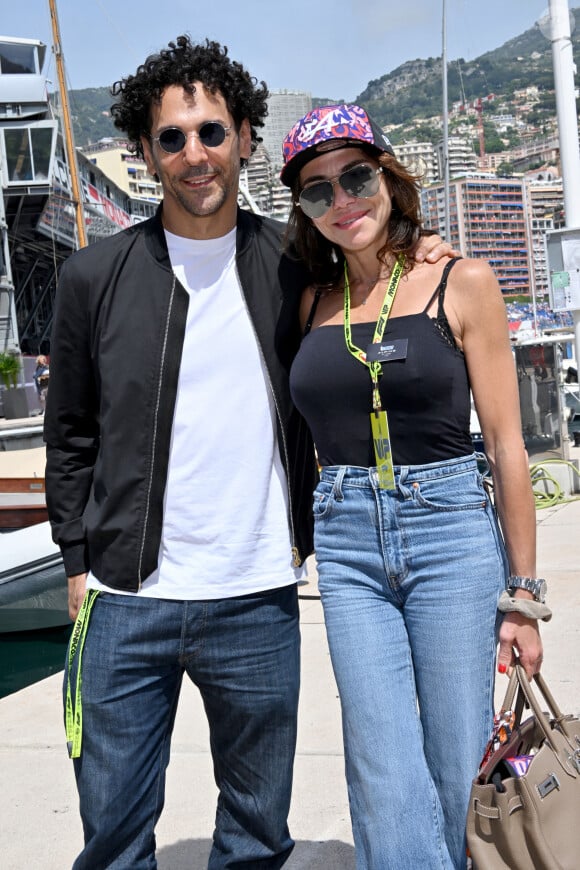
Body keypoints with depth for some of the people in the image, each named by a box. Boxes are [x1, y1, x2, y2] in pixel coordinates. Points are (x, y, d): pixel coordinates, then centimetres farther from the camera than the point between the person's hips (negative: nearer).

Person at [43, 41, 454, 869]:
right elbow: (71, 436, 7)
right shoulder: (94, 276, 2)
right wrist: (80, 562, 4)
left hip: (258, 604, 1)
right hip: (125, 604, 0)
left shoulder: (292, 266, 2)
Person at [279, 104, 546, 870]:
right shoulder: (311, 303, 9)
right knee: (387, 782, 0)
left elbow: (506, 446, -1)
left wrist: (522, 592, -1)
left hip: (451, 529, -2)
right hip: (347, 546, 3)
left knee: (460, 775, 6)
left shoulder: (462, 283, -1)